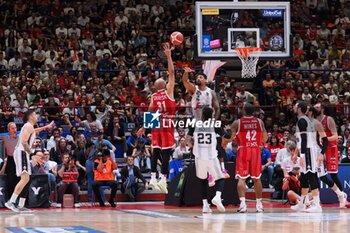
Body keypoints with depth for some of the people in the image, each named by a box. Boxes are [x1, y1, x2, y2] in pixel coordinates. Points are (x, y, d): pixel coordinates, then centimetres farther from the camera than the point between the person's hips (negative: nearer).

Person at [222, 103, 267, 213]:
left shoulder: (237, 122, -4)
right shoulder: (259, 122, 4)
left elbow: (230, 137, -4)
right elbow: (265, 139, 9)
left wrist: (224, 143, 17)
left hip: (243, 151, -2)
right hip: (256, 150, 2)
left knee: (241, 178, -2)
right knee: (257, 178, 12)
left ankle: (242, 203, -17)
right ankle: (259, 204, 14)